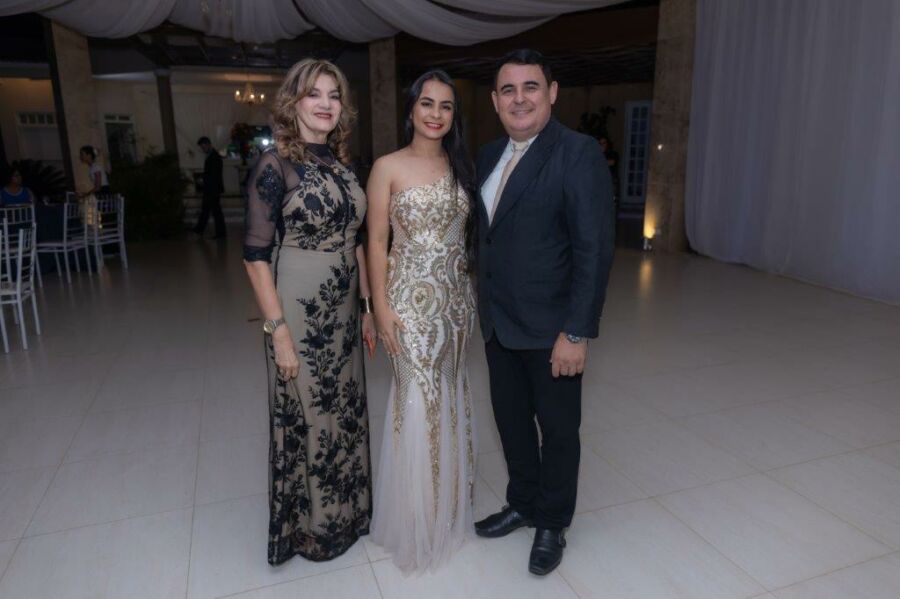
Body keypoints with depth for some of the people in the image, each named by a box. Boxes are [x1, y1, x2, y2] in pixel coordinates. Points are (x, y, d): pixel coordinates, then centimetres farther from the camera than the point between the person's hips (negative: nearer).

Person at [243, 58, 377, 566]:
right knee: (306, 417, 9)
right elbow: (256, 255, -14)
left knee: (346, 411, 17)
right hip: (299, 311, -6)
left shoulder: (343, 165, 7)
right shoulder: (276, 166, -12)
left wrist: (367, 307, 10)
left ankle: (346, 512, 39)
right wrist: (279, 331, -16)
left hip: (345, 310, 6)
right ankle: (311, 525, 32)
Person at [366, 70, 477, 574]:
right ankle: (418, 519, 22)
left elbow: (468, 233, 11)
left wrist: (475, 295, 6)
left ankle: (450, 506, 34)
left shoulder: (461, 166, 8)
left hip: (458, 296, 5)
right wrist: (381, 306, -11)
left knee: (452, 398, 13)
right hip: (411, 299, -4)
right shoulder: (388, 167, -5)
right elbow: (376, 242, -6)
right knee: (417, 402, 0)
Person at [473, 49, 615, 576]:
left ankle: (553, 524, 34)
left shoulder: (579, 153, -14)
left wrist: (576, 333, -20)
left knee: (557, 429, 12)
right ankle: (522, 504, 43)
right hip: (498, 324, 7)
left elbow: (595, 250, -18)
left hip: (550, 328, -6)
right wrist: (482, 306, 8)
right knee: (511, 420, 19)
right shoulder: (489, 156, 8)